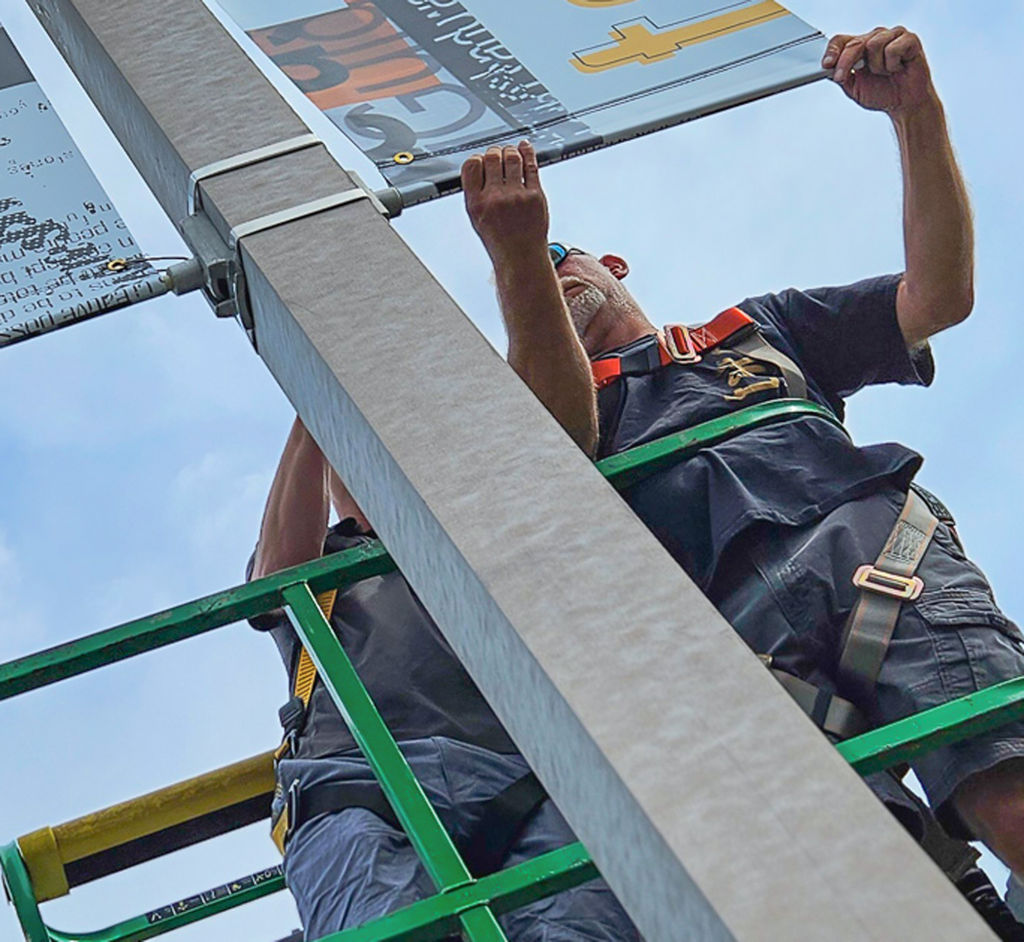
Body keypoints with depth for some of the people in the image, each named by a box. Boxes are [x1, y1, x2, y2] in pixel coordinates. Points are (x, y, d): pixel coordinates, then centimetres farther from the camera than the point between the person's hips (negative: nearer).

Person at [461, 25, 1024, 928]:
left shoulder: (759, 327, 39)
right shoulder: (574, 396, 34)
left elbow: (940, 296, 27)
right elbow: (561, 432, 5)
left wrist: (916, 113, 16)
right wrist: (512, 259, -12)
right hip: (727, 611, 0)